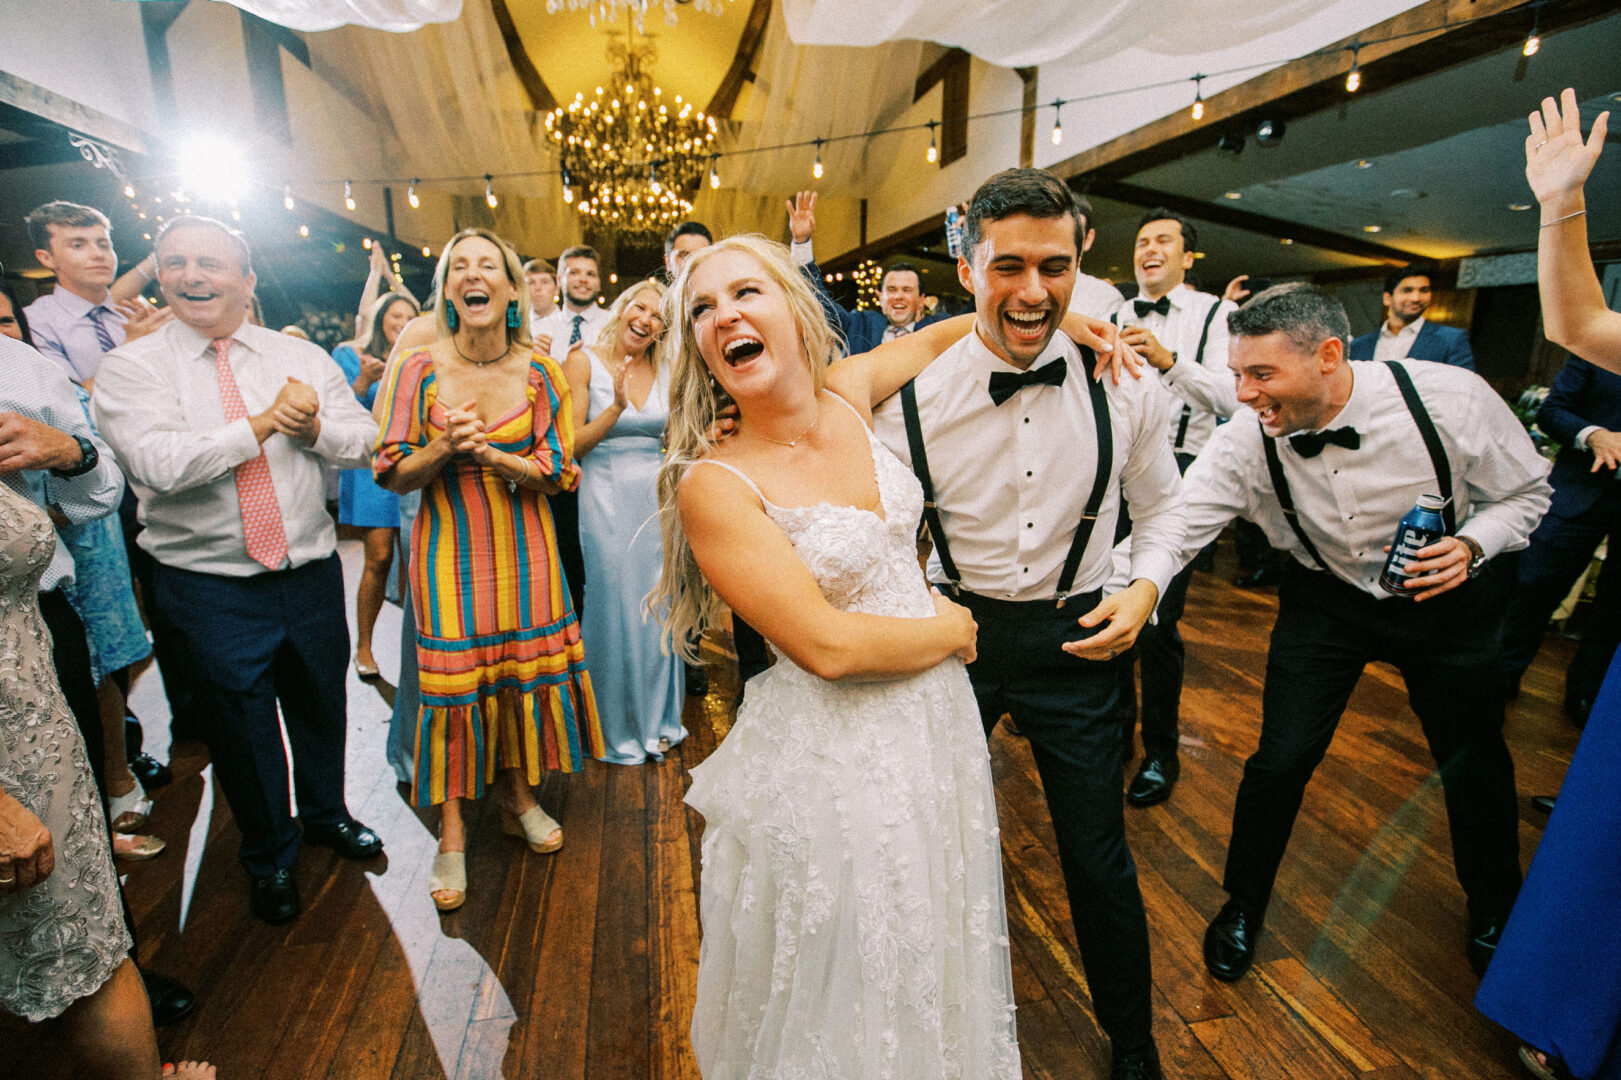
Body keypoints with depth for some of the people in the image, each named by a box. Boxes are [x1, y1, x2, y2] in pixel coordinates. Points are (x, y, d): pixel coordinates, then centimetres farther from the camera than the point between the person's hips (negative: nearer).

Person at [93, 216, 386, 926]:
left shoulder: (304, 357, 3)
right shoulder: (130, 368, -5)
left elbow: (362, 441, -2)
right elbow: (160, 465, -20)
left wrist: (315, 425, -21)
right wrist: (266, 420, -19)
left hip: (311, 571, 3)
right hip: (210, 586, -2)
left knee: (321, 702, 19)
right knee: (242, 723, 12)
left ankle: (326, 813, 46)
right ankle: (268, 855, 37)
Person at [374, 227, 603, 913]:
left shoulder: (540, 372, -2)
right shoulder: (418, 369, -3)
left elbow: (558, 472, -3)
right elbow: (394, 474, -2)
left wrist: (490, 454, -19)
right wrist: (445, 450, -21)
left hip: (523, 545, 1)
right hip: (450, 547, -1)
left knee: (524, 667, 7)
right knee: (451, 677, -1)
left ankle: (518, 795, 29)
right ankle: (452, 831, 15)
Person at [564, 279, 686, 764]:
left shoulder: (665, 371, 9)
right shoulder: (584, 362, -2)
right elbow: (572, 445, -8)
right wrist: (616, 407, -20)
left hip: (657, 496, 4)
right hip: (606, 496, -4)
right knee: (614, 608, 1)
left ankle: (657, 717, 28)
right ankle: (617, 728, 21)